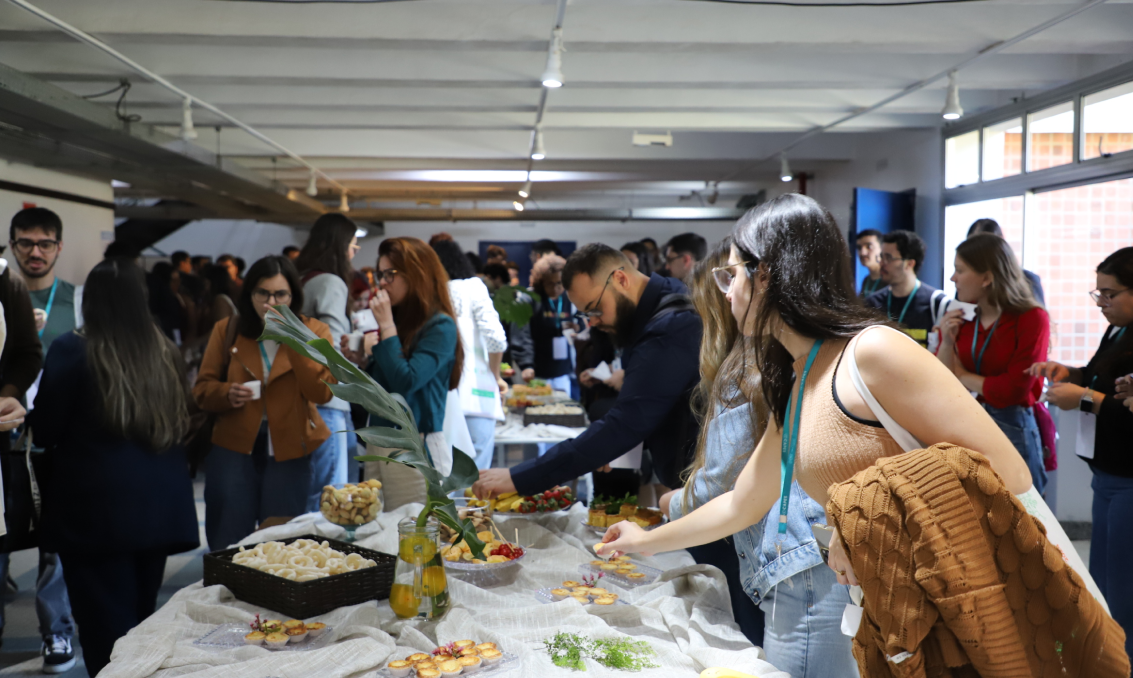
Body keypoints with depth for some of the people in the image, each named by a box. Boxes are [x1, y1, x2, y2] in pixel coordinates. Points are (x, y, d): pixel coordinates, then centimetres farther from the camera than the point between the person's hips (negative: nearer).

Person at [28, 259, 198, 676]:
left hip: (95, 511, -5)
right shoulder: (165, 352, 4)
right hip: (162, 508, 5)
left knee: (106, 634, 3)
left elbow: (43, 430, -5)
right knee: (140, 627, 18)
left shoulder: (72, 351, -10)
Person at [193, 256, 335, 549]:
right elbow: (202, 389, 5)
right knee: (227, 547, 7)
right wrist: (227, 393, -17)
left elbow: (321, 392, -14)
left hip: (287, 452, -1)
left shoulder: (314, 332, -1)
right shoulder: (226, 330, 4)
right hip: (233, 450, 1)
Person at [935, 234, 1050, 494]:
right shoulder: (958, 318, 3)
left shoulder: (1032, 318, -10)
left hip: (1011, 431, -4)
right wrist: (947, 342, -12)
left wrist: (962, 376, -4)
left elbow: (1013, 389, -15)